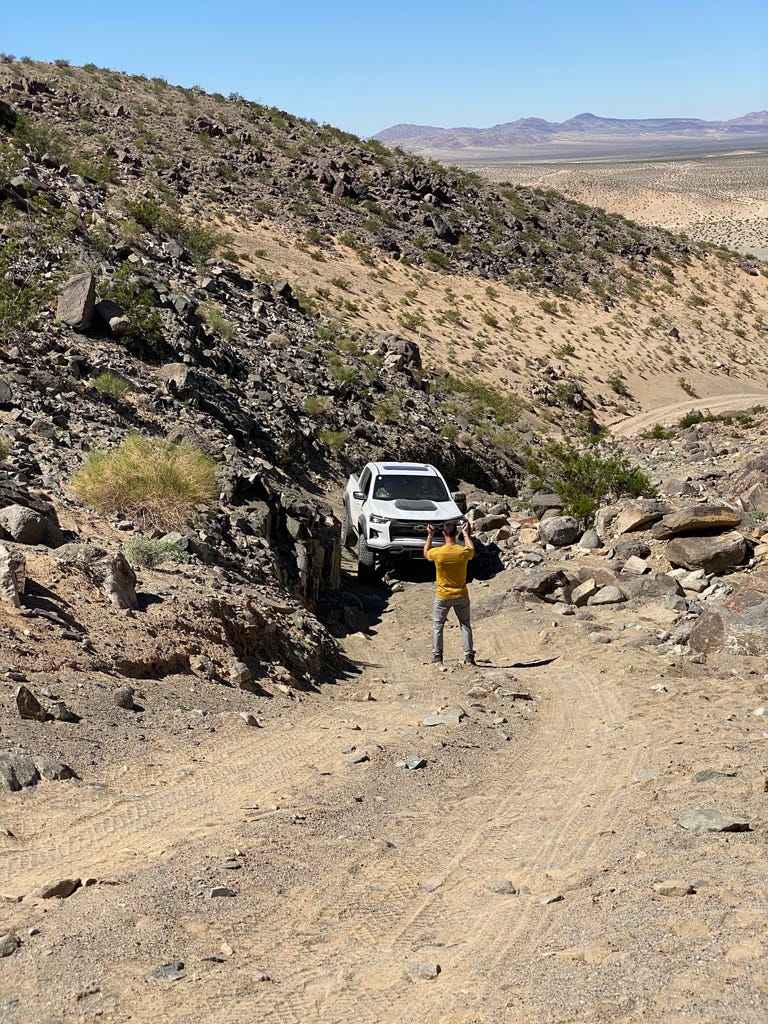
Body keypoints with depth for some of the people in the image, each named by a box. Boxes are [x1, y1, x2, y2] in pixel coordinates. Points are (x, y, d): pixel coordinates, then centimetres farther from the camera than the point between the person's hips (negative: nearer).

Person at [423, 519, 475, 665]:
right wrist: (466, 534, 21)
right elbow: (472, 550, 13)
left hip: (442, 596, -1)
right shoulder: (464, 552, -14)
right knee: (465, 625, 13)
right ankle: (469, 657, 10)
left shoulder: (438, 553, -18)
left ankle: (437, 657, 10)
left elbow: (426, 553, 7)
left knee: (437, 626, 13)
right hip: (461, 595, 1)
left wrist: (430, 536, 13)